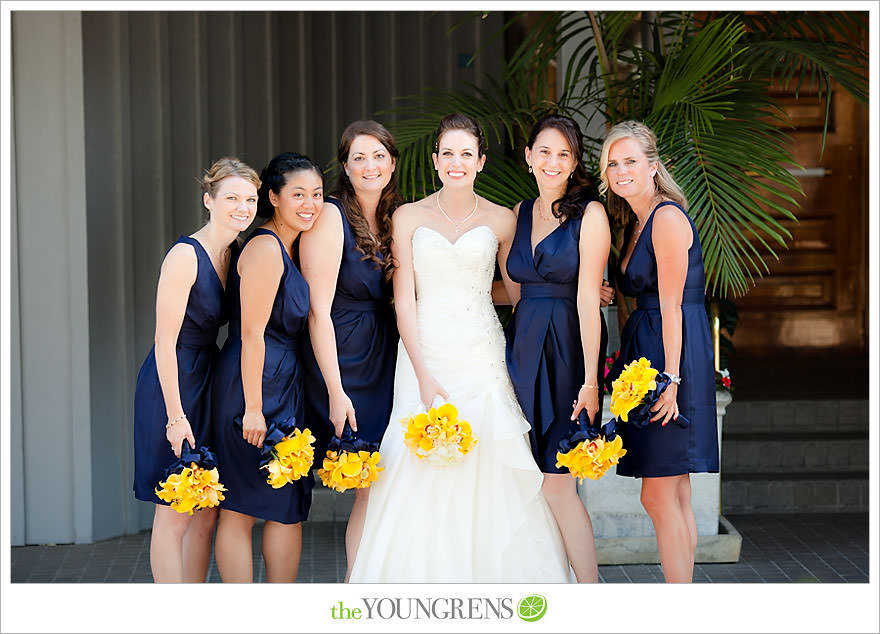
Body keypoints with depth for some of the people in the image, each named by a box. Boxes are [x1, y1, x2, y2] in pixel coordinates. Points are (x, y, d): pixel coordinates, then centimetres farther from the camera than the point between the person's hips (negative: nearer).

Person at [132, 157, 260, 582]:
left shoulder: (237, 254, 8)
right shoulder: (186, 255, -16)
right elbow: (165, 342, -17)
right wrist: (175, 415, -19)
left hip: (210, 382, 8)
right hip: (171, 386, -8)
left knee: (207, 514, 10)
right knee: (174, 514, -3)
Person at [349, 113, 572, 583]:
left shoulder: (501, 221, 7)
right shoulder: (409, 218, 5)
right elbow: (404, 301, 0)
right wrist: (424, 376, -10)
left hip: (482, 359, 0)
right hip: (425, 355, 0)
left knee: (487, 480, -5)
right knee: (421, 484, -6)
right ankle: (424, 580, 2)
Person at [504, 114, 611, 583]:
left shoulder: (589, 214, -5)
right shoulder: (521, 213, 14)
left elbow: (587, 298, -11)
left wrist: (590, 378, -16)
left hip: (565, 350, -6)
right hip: (522, 347, 6)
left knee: (555, 481, -9)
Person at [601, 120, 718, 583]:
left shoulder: (667, 217, -10)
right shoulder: (635, 223, 18)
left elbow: (672, 307, -16)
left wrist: (670, 378, -20)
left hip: (674, 355, -10)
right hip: (644, 355, 10)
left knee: (659, 496, -9)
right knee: (673, 496, 9)